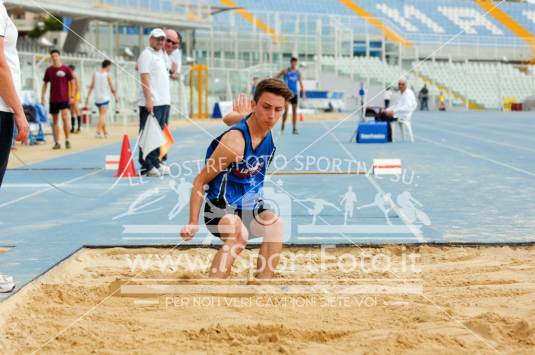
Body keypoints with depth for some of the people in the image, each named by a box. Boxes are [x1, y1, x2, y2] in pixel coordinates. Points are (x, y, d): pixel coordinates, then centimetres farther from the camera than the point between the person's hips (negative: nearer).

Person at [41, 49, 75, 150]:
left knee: (65, 118, -15)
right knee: (55, 121, 5)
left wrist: (72, 96, -6)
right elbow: (45, 84, 13)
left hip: (64, 99, -3)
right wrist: (42, 96, 5)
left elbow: (73, 83, 1)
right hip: (53, 99, 3)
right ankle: (56, 142, 10)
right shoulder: (49, 70, 6)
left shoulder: (66, 69, -1)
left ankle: (67, 140, -3)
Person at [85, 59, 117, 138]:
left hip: (97, 98, 5)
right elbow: (112, 88, -4)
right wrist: (116, 97, 10)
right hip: (105, 98, -5)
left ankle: (105, 132, 25)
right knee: (102, 115, -7)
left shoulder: (95, 74, 5)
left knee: (102, 115, 16)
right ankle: (98, 132, -19)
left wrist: (87, 98, 5)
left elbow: (91, 87, 3)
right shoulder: (108, 75, -6)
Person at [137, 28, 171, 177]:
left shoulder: (161, 54, 20)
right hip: (152, 103, -9)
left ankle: (155, 163, 15)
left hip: (163, 102, 9)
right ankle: (147, 166, -6)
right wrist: (148, 99, -20)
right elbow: (145, 77, -14)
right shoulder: (146, 54, -6)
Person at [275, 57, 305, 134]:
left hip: (294, 93, 4)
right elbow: (275, 78, -1)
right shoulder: (285, 71, -5)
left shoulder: (298, 72, 7)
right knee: (286, 109, -14)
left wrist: (303, 93, 12)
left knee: (294, 111, 2)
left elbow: (300, 82, 15)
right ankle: (283, 124, 8)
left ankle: (294, 128, 5)